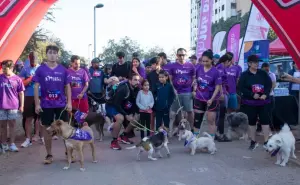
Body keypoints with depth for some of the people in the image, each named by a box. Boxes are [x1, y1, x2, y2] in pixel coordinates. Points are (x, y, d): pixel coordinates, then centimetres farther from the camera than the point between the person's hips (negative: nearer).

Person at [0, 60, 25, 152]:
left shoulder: (17, 79, -4)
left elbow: (21, 93, 1)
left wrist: (21, 106, 1)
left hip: (13, 106, -1)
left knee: (12, 125, 7)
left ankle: (12, 144, 15)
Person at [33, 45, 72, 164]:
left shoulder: (63, 70, 2)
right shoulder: (40, 69, -1)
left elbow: (67, 87, 6)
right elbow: (36, 87, 0)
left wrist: (69, 102, -2)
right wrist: (37, 104, -6)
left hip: (61, 104, 1)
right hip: (46, 105, 0)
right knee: (47, 129, 7)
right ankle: (49, 155, 19)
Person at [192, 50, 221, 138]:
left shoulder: (215, 72, -16)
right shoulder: (199, 68, -3)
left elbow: (218, 87, -15)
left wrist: (211, 99, -21)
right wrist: (194, 90, 3)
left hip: (211, 99, -4)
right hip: (199, 98, 4)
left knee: (211, 121, 5)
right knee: (197, 119, 12)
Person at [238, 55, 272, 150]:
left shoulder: (263, 73, 3)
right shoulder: (244, 75, -4)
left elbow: (269, 84, 2)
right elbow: (241, 88, -10)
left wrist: (265, 94, -15)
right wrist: (252, 94, -20)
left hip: (264, 101, 1)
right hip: (250, 102, -1)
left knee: (265, 120, -1)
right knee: (251, 121, 8)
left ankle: (266, 142, 7)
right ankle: (253, 141, 21)